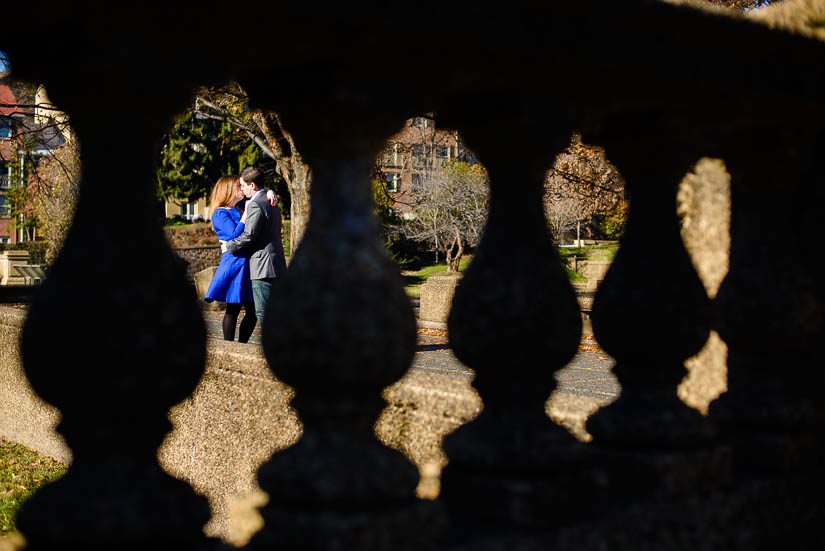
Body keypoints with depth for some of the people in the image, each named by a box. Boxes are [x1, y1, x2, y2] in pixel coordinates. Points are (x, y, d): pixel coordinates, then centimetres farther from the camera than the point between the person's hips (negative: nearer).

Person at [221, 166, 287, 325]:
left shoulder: (255, 205, -12)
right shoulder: (272, 203, 19)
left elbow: (248, 235, -17)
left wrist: (228, 246, -5)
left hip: (263, 264, -10)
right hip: (277, 263, 10)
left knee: (263, 313, -8)